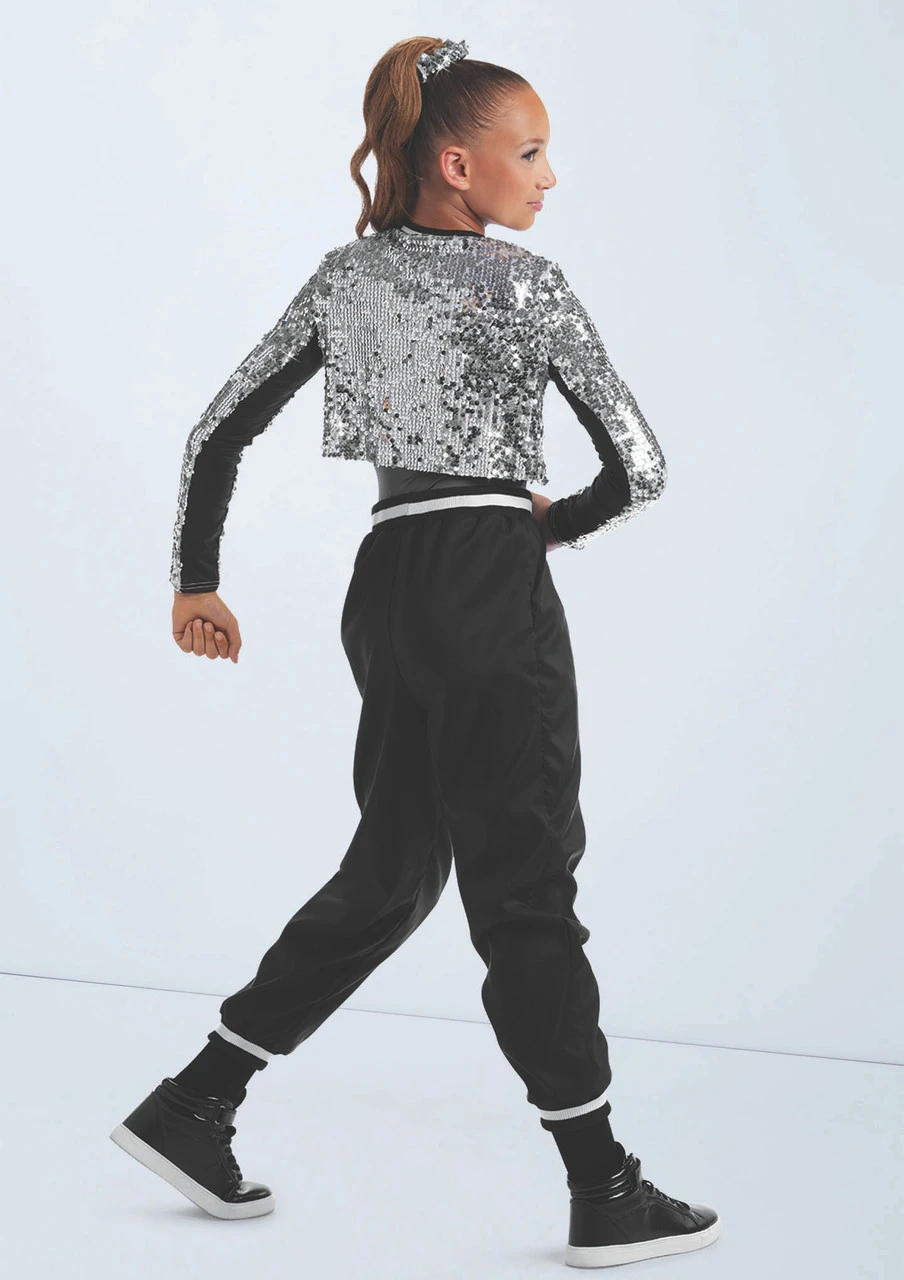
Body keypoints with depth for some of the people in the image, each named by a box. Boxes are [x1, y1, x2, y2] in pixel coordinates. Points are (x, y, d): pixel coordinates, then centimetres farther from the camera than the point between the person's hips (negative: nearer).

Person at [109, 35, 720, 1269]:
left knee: (391, 875, 18)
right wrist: (552, 523, 14)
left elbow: (218, 431, 14)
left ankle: (194, 1105, 21)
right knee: (526, 889, -1)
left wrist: (196, 580, 20)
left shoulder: (344, 276, 13)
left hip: (388, 586, 7)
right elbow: (640, 468, -4)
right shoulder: (523, 281, -6)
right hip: (490, 585, -7)